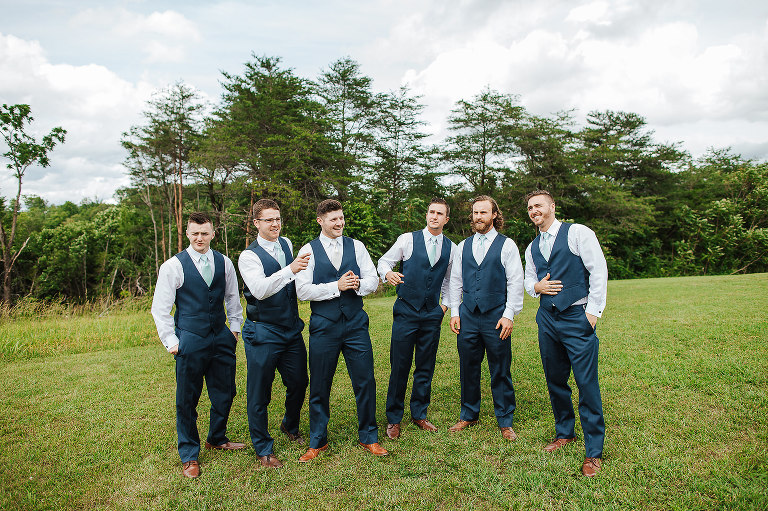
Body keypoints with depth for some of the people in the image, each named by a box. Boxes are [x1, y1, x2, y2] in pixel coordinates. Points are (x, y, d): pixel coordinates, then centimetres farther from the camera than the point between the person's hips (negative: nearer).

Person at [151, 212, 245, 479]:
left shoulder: (224, 263, 6)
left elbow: (233, 297, 18)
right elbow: (160, 309, -2)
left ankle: (217, 439, 37)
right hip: (190, 339, -4)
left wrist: (235, 327, 13)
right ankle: (189, 456, 23)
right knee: (187, 399, 5)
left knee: (225, 393, 13)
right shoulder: (173, 266, -5)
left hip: (221, 337, 4)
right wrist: (170, 341, -5)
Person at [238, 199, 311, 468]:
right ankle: (263, 449, 24)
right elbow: (260, 289, -31)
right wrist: (290, 270, -39)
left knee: (299, 383, 15)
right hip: (263, 333, -6)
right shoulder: (249, 256, -14)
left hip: (292, 329, 6)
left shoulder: (286, 243, 6)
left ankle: (290, 426, 44)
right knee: (259, 393, 4)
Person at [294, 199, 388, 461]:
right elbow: (303, 290, -8)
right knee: (320, 386, 8)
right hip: (323, 326, -2)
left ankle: (368, 437, 26)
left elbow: (373, 280, 5)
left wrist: (358, 284, -17)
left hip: (356, 324, 2)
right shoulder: (308, 250, 0)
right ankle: (317, 442, 27)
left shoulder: (356, 246, 7)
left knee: (365, 382, 6)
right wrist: (336, 287, -17)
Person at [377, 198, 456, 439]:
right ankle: (393, 419, 16)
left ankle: (419, 414, 28)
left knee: (426, 368, 11)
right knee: (399, 367, 0)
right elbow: (384, 261, 4)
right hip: (406, 312, -3)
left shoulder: (451, 248, 7)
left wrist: (445, 304, 13)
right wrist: (388, 273, -18)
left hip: (432, 315, 3)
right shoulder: (407, 239, -2)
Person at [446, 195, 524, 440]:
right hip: (467, 316, 3)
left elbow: (515, 283, -2)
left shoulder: (507, 245, 1)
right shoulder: (463, 246, 12)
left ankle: (505, 422, 20)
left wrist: (509, 315, -8)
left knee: (500, 372, 5)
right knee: (468, 369, 10)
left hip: (496, 317, -3)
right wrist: (454, 312, 7)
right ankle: (469, 415, 27)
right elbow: (455, 281, 14)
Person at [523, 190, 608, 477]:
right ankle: (564, 433, 32)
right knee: (555, 380, 13)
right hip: (547, 318, 6)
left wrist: (593, 311, -11)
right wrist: (536, 286, -1)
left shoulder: (578, 233, -3)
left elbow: (599, 271, -7)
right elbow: (528, 280, 24)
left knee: (587, 383, -5)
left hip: (577, 317, -6)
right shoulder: (532, 248, 15)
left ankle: (593, 452, 5)